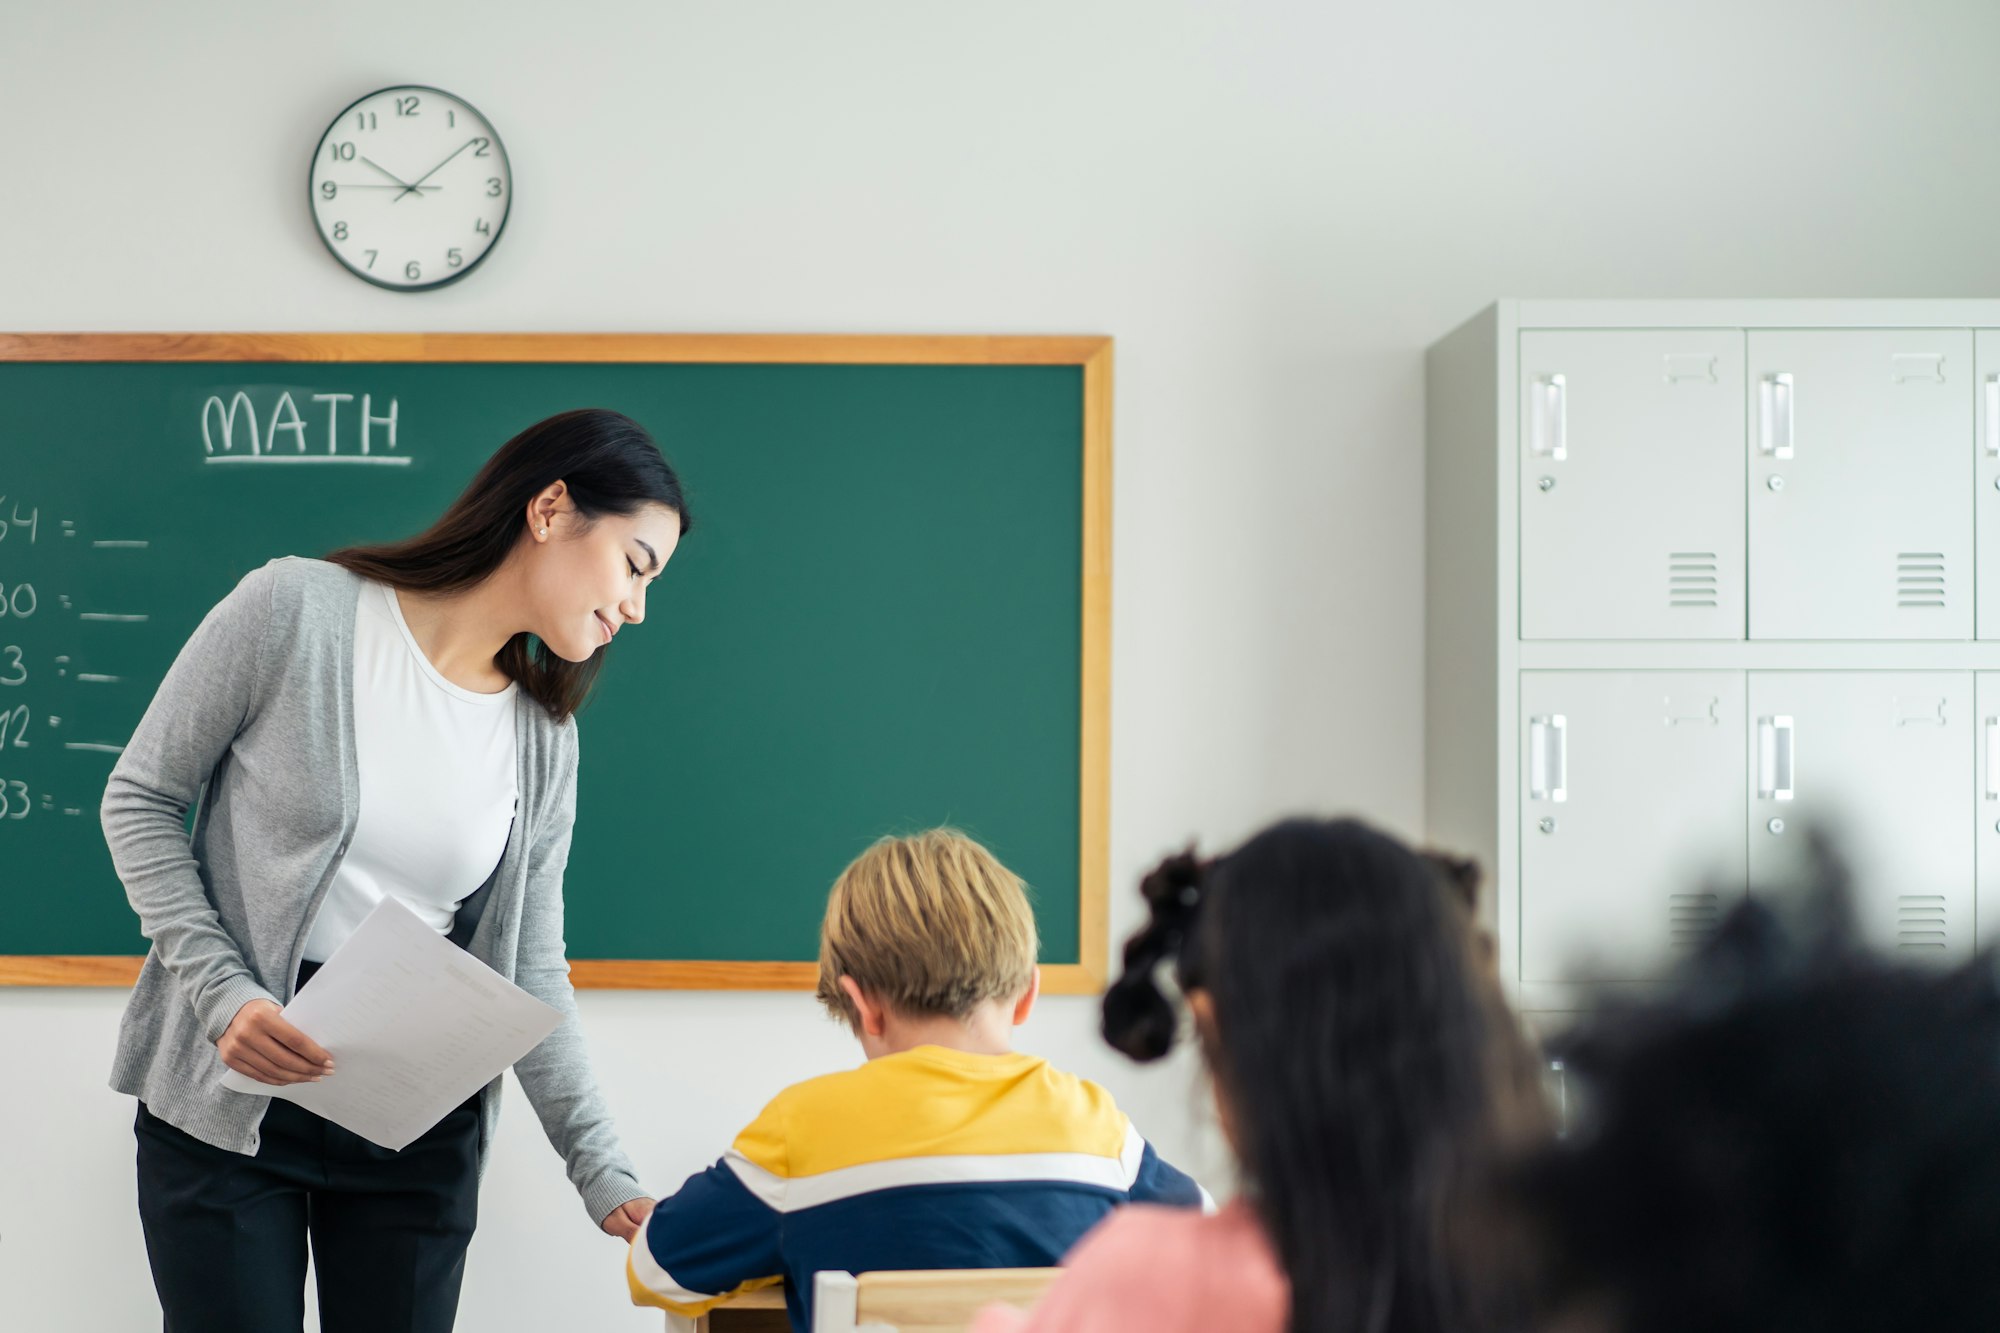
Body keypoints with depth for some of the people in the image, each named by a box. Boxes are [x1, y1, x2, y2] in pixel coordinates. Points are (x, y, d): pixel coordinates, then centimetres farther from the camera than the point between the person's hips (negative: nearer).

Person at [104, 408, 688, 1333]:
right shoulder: (299, 609, -9)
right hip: (229, 1095, -3)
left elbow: (532, 973, 6)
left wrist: (603, 1175, -3)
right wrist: (223, 992, -15)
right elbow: (141, 801, -3)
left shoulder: (545, 739, 4)